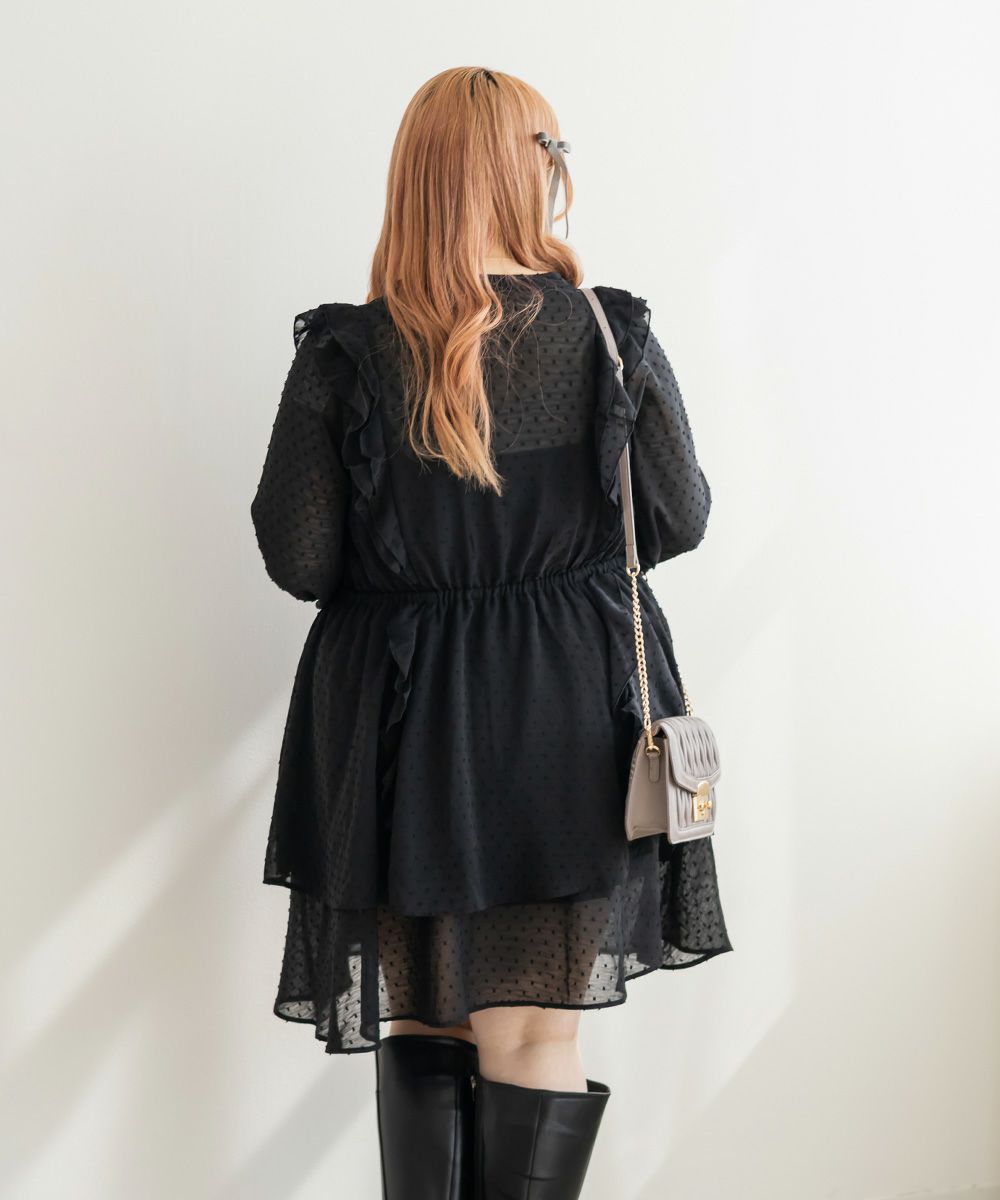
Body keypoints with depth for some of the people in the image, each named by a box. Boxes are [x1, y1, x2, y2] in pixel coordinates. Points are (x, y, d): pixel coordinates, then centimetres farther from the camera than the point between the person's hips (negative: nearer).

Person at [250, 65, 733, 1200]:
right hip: (571, 719, 0)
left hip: (401, 714, 0)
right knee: (536, 1035, 9)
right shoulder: (610, 334, -8)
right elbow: (679, 518, 0)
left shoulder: (343, 352, -10)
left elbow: (298, 562, -8)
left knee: (420, 1019, 16)